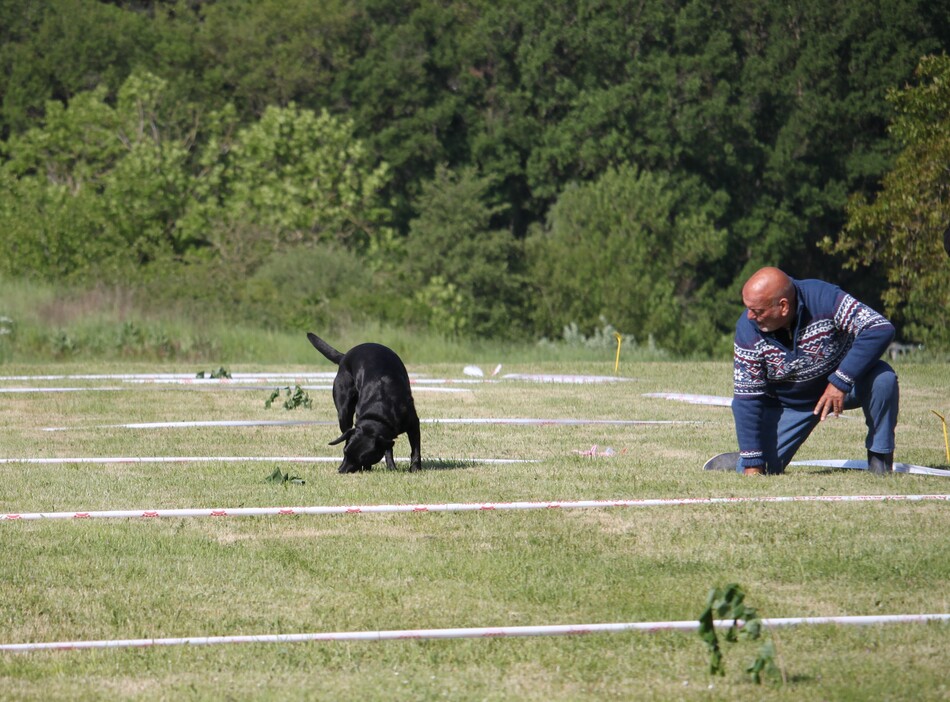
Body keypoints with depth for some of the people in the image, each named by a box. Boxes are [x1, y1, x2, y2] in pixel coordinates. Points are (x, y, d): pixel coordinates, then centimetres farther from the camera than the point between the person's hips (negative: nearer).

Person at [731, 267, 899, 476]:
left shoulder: (823, 299, -29)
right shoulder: (748, 328, -21)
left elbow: (880, 329, -34)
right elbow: (746, 397, -17)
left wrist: (840, 382, -39)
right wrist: (752, 464, -20)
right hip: (787, 403, 1)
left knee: (883, 379, -33)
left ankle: (880, 462, -13)